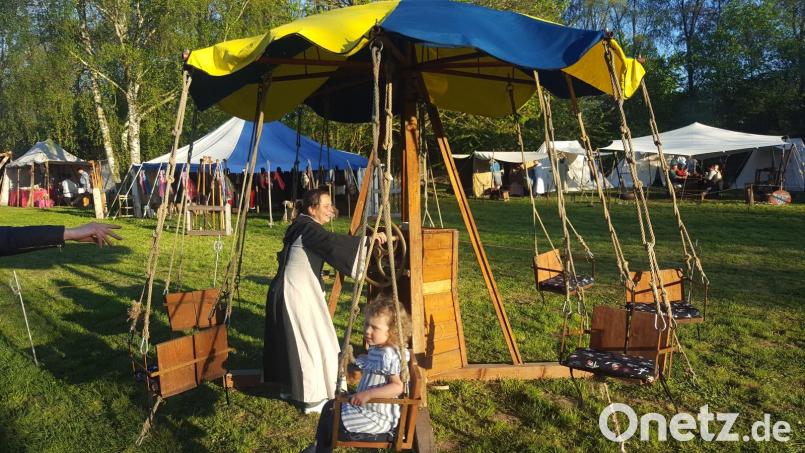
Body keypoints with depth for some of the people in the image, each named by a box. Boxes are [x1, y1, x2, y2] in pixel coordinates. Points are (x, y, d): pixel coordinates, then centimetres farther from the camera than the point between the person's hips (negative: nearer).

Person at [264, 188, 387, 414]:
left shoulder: (300, 226, 11)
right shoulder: (309, 228, -19)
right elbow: (332, 242, -36)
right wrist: (366, 239, -39)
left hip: (289, 291, 10)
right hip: (296, 294, -10)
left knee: (291, 340, 19)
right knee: (310, 342, -3)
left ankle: (288, 387, 32)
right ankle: (314, 398, 4)